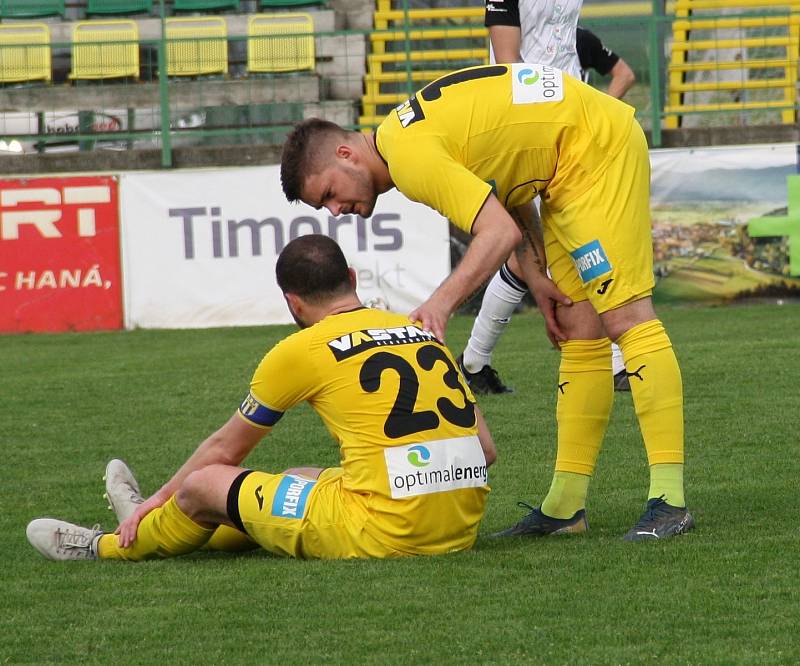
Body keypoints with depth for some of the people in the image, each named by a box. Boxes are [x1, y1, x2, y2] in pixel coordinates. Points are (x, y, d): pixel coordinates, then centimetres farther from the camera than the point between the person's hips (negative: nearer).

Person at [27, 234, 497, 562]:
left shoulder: (299, 351, 0)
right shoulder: (423, 332, 14)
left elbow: (225, 449, 15)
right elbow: (485, 448, 13)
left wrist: (161, 498, 31)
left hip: (383, 535, -7)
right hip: (463, 529, 7)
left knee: (203, 485, 11)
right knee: (301, 480, 33)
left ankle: (111, 547, 39)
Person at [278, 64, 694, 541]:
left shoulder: (411, 154, -21)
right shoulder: (408, 126, 11)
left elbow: (501, 232, -28)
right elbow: (506, 202, 16)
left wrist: (442, 303, -33)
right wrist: (536, 277, 6)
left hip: (596, 148, -10)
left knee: (626, 318, -16)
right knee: (580, 335, 10)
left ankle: (669, 501, -21)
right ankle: (566, 507, 13)